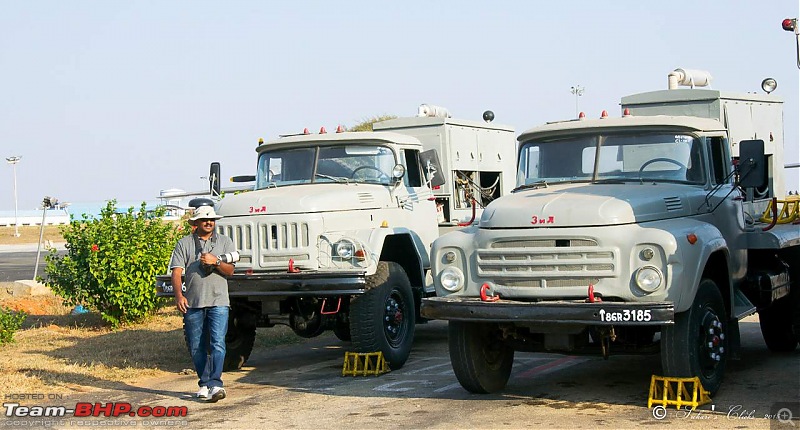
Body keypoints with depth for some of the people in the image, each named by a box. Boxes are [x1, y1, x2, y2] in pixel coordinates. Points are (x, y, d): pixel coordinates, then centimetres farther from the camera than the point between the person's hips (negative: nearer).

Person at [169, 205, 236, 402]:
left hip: (218, 302, -1)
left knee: (217, 343, -14)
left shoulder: (224, 242, 12)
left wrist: (216, 261, -15)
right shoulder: (184, 244, 8)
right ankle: (204, 384, 18)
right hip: (192, 303, 1)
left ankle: (215, 384, -19)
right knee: (196, 347, 6)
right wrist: (178, 295, -15)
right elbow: (176, 271, 0)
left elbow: (230, 271, 5)